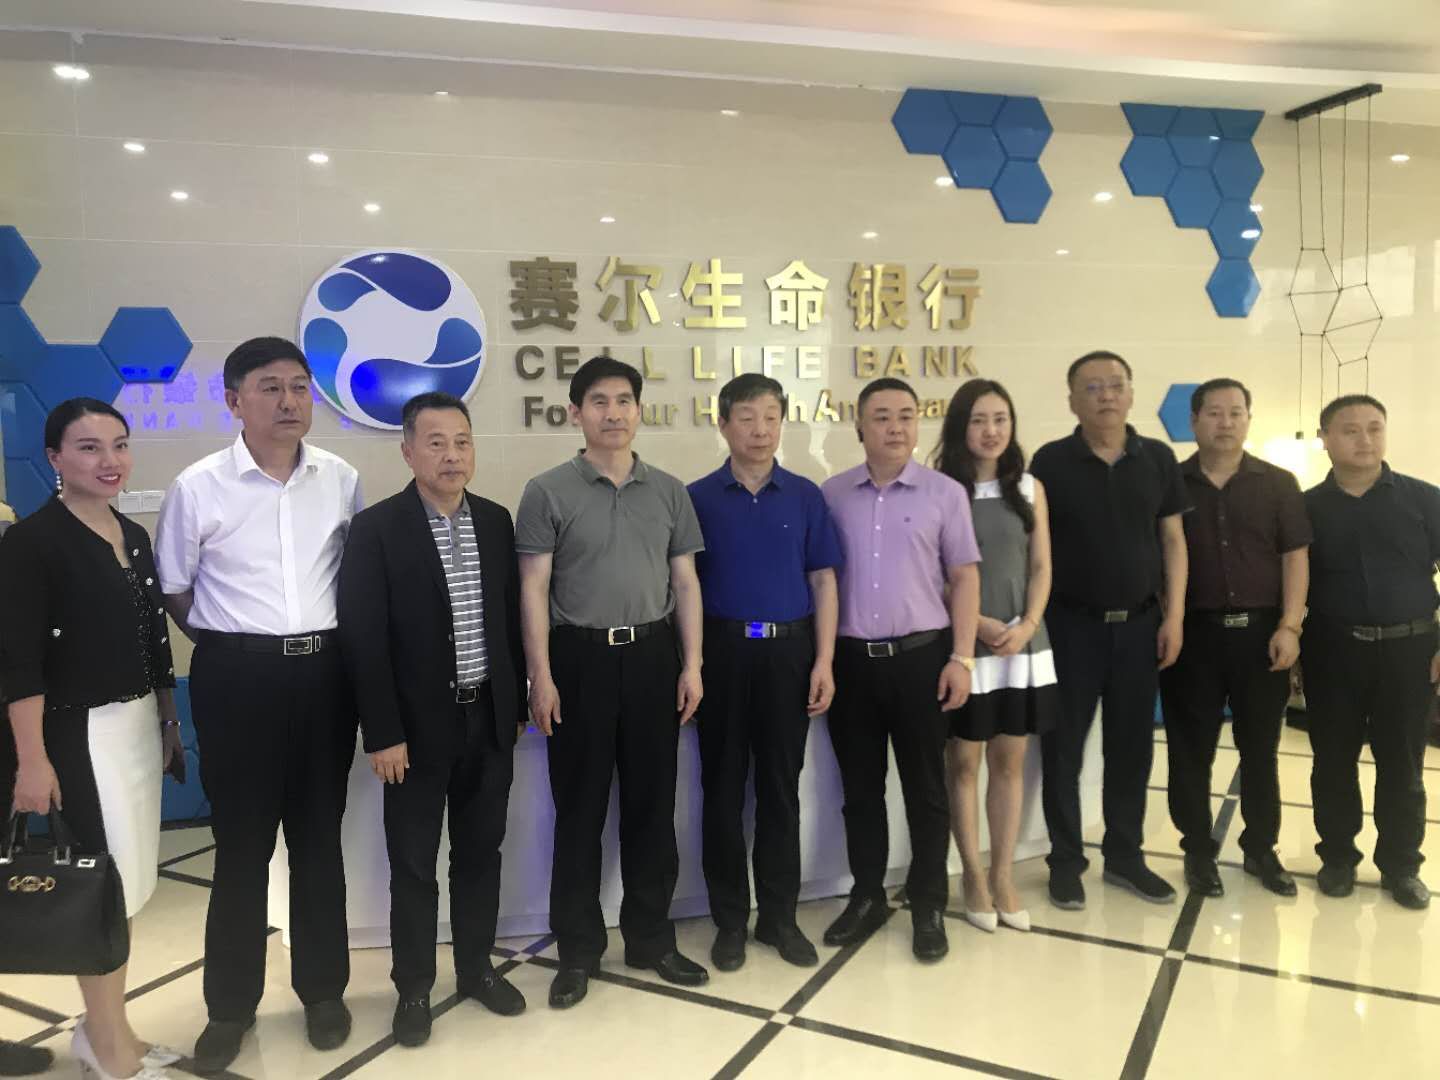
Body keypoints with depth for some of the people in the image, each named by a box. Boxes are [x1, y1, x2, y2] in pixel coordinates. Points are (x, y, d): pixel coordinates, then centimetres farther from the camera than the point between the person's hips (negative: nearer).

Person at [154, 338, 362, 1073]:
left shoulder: (342, 480, 1)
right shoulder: (197, 487, -5)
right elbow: (173, 590, 5)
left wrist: (327, 642, 7)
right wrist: (231, 645, 4)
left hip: (324, 671, 2)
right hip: (237, 677, -2)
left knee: (319, 837, 13)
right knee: (241, 843, 7)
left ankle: (322, 990, 29)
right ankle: (230, 1003, 25)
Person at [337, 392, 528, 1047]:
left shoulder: (495, 521, 4)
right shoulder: (375, 528, -10)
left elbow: (511, 618, 9)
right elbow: (363, 639, -11)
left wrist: (517, 707, 9)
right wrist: (382, 734, -14)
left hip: (489, 718, 4)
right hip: (419, 725, -4)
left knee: (480, 852, 16)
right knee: (413, 864, 9)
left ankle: (477, 967, 33)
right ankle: (413, 986, 26)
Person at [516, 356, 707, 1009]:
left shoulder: (668, 491, 8)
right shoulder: (548, 492, -1)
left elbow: (686, 582, 9)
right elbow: (534, 588, -4)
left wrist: (692, 665, 2)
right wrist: (542, 677, -10)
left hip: (652, 654, 3)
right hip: (580, 656, -3)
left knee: (651, 803, 11)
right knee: (579, 808, 6)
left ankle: (651, 937, 27)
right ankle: (578, 949, 20)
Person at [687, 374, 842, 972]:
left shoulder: (805, 496, 4)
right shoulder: (698, 498, 1)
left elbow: (823, 582, 4)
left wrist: (824, 661, -4)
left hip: (789, 649, 1)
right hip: (723, 650, -1)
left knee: (780, 786, 10)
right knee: (723, 787, 7)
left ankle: (779, 916, 24)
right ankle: (730, 920, 21)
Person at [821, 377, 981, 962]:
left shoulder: (945, 492, 0)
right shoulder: (832, 494, 5)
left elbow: (964, 577, 1)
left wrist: (962, 657, -5)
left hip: (921, 655, -2)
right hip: (851, 658, 2)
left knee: (925, 786, 9)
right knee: (860, 784, 13)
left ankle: (928, 905, 24)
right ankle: (867, 896, 29)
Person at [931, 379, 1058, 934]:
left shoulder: (1030, 488, 7)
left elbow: (1042, 567, 6)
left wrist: (1027, 625, -9)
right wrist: (979, 624, -14)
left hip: (1023, 646, 3)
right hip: (963, 647, -3)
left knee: (1009, 762, 10)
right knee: (963, 763, 5)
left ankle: (1003, 875, 22)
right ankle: (973, 876, 20)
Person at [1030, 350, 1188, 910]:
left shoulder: (1158, 459, 3)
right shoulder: (1051, 461, -5)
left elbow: (1172, 540, 6)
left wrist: (1174, 616, 0)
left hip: (1140, 623, 3)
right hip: (1072, 624, -2)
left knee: (1132, 745, 11)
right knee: (1064, 745, 4)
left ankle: (1124, 856, 27)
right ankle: (1065, 861, 18)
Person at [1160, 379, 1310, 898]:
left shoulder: (1278, 484, 5)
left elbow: (1295, 558, 3)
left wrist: (1288, 627, -7)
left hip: (1261, 631, 1)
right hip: (1192, 633, -1)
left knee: (1261, 748, 11)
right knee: (1190, 749, 5)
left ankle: (1261, 849, 25)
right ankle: (1199, 850, 18)